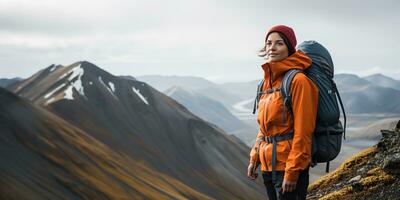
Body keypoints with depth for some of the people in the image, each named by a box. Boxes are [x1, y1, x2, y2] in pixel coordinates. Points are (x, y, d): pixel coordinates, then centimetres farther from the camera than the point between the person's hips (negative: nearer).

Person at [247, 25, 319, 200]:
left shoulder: (298, 80, -13)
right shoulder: (269, 81, 12)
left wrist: (292, 172, -18)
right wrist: (254, 158, 13)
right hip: (269, 165, 8)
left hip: (289, 165, -8)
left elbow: (303, 131, -17)